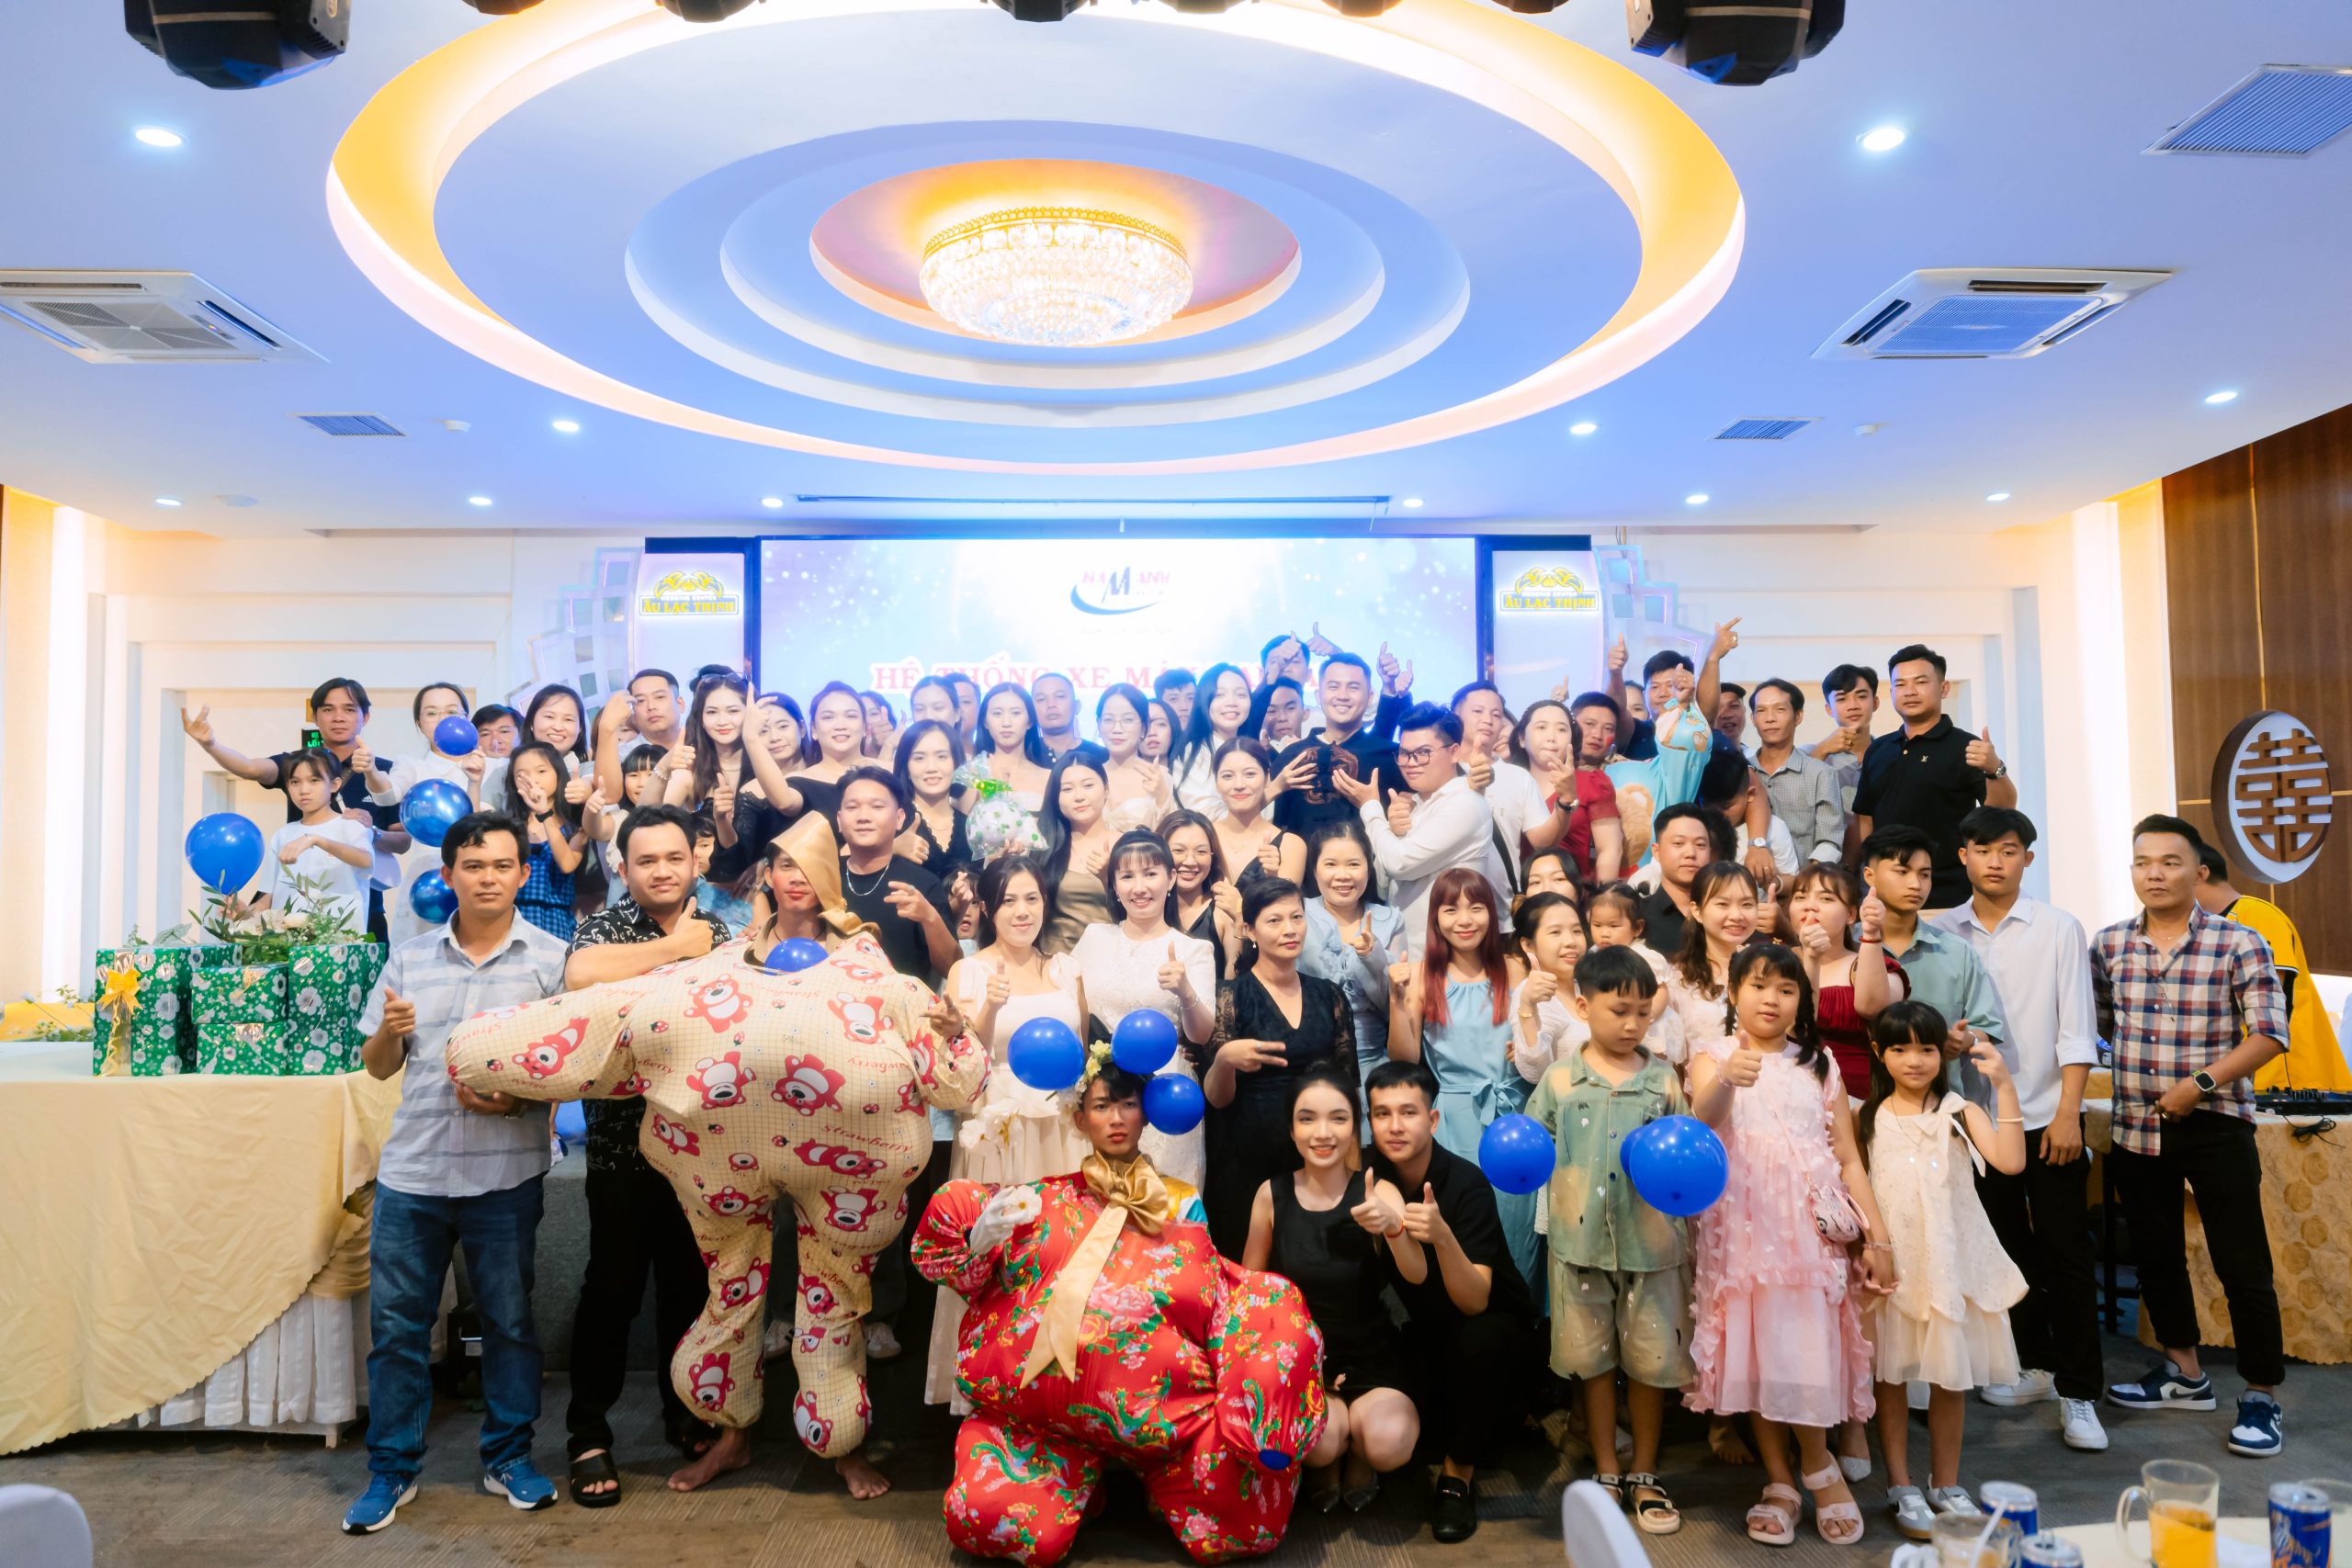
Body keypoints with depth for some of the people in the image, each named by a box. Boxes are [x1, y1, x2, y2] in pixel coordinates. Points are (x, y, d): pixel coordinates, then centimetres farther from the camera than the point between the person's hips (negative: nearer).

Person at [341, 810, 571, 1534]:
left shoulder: (552, 958, -2)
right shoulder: (409, 958, 7)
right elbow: (378, 1067, 12)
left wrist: (519, 1099, -19)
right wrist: (389, 1030, -10)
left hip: (505, 1173, -2)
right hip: (410, 1171, 3)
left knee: (509, 1320, 8)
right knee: (395, 1323, 8)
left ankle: (508, 1457, 25)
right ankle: (392, 1467, 24)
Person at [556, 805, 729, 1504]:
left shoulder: (718, 932, 8)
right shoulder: (605, 926, -1)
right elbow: (580, 975, -26)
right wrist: (675, 947, -18)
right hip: (624, 1142, -3)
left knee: (691, 1283, 13)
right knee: (613, 1287, 2)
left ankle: (685, 1412, 31)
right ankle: (588, 1433, 18)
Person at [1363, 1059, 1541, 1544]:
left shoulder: (1467, 1184, -25)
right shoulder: (1369, 1177, -13)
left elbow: (1475, 1303, -32)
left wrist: (1441, 1235, -49)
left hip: (1492, 1325, -3)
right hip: (1422, 1331, 3)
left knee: (1480, 1338, -36)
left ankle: (1459, 1471, -11)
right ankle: (1448, 1442, 9)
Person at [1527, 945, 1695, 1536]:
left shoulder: (1663, 1079, 1)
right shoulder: (1560, 1079, -1)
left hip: (1650, 1240, 0)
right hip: (1581, 1241, 0)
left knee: (1649, 1360, 9)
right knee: (1593, 1359, 10)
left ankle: (1644, 1475, 27)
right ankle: (1607, 1474, 26)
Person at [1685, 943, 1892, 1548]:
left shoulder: (1818, 1065, 12)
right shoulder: (1715, 1054, 3)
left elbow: (1848, 1157, 10)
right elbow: (1699, 1121, -19)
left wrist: (1877, 1236, 1)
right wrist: (1726, 1079, -41)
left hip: (1811, 1224, 1)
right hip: (1743, 1223, -1)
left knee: (1806, 1342, -6)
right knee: (1756, 1350, 1)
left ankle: (1816, 1463, 17)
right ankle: (1779, 1480, 16)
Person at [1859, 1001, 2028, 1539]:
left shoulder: (1957, 1111, -4)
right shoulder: (1870, 1117, 1)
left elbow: (2010, 1161, -20)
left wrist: (2004, 1085, -25)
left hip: (1950, 1256, -1)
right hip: (1891, 1258, 1)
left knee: (1951, 1373, 10)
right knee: (1890, 1373, 7)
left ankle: (1946, 1484, 26)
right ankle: (1901, 1487, 20)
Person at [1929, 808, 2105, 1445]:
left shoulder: (2058, 930, -2)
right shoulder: (1941, 932, 2)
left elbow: (2076, 1029, -4)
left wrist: (2067, 1114, -10)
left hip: (2046, 1120, -2)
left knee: (2066, 1259, 2)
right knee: (2009, 1251, 14)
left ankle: (2077, 1394, 11)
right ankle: (2038, 1364, 30)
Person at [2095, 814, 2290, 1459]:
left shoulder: (2237, 944, -8)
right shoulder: (2109, 945, 3)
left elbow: (2269, 1033, -12)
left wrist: (2200, 1083, -19)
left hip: (2215, 1126, -4)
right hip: (2136, 1127, 4)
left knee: (2242, 1265, 1)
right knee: (2155, 1256, 15)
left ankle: (2261, 1397, 17)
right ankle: (2184, 1373, 33)